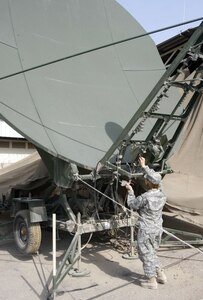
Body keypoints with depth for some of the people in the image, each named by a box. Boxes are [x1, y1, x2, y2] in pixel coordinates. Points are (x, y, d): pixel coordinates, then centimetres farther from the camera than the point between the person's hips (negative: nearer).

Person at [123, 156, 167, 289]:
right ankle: (161, 275, 32)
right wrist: (144, 166, 17)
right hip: (158, 229, 7)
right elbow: (155, 178, 11)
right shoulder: (161, 193, -6)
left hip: (146, 231, -7)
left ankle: (151, 280, 21)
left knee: (146, 254, 10)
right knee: (152, 252, 25)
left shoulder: (145, 197, -25)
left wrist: (130, 191, 4)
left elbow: (132, 205, -7)